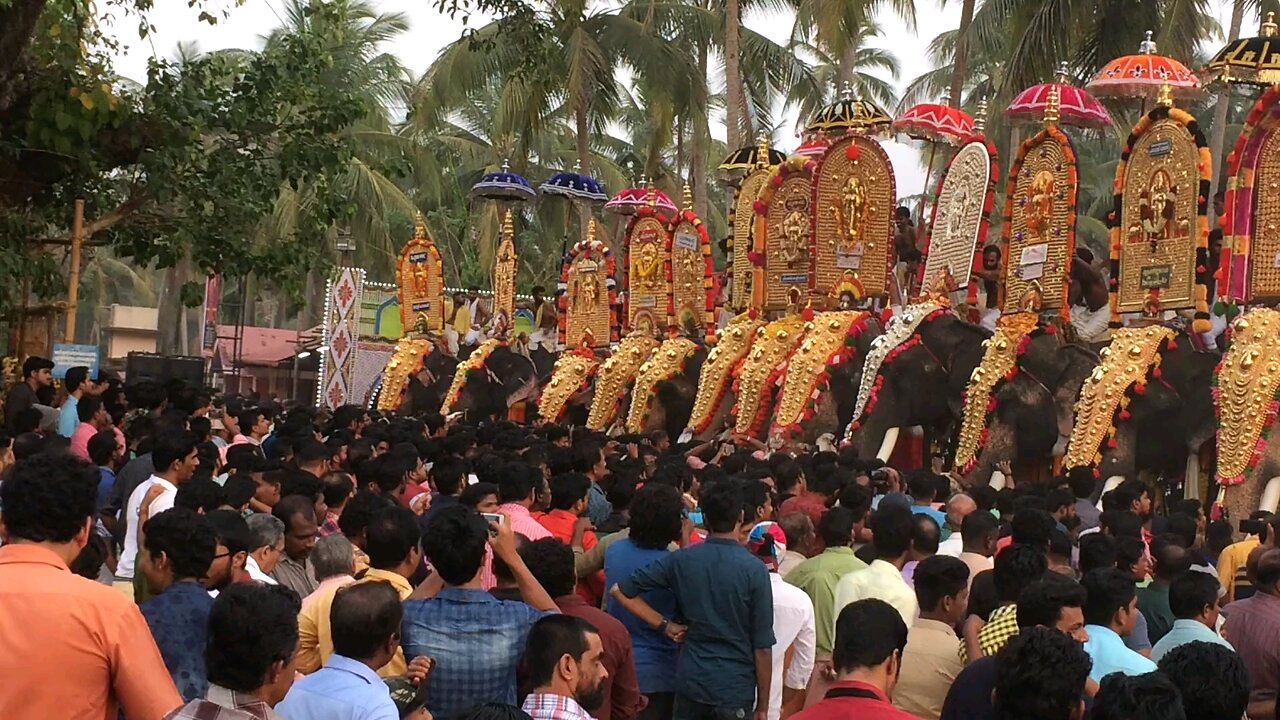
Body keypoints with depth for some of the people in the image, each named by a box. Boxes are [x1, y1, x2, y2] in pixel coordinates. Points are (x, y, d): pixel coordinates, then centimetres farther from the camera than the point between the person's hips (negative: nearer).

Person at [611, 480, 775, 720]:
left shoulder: (681, 560, -2)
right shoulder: (754, 570, -11)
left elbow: (620, 591, 2)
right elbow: (762, 646, -9)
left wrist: (665, 625, 1)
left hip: (690, 682, 3)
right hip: (735, 689, -3)